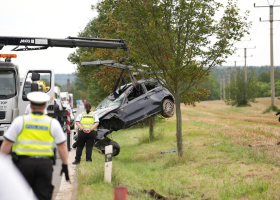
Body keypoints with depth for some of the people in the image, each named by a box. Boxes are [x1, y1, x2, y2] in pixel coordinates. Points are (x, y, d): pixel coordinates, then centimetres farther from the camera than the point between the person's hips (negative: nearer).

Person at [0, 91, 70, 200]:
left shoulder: (20, 121, 2)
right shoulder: (53, 123, 5)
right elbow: (62, 146, 4)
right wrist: (65, 166, 8)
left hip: (23, 163, -1)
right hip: (45, 163, 1)